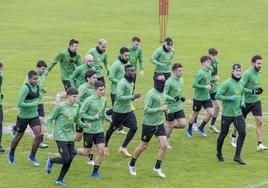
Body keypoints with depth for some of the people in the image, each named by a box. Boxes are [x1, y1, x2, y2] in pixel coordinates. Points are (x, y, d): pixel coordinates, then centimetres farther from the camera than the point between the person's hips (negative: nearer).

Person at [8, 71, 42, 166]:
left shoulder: (37, 86, 1)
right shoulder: (26, 88, -22)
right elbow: (20, 104, -26)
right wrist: (33, 104, -25)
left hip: (34, 115, 6)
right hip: (23, 116, -6)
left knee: (38, 135, -9)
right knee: (19, 136, 10)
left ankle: (32, 156, 7)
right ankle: (11, 154, 36)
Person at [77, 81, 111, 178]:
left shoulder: (103, 99, 4)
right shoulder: (89, 100, -17)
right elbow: (81, 114, -16)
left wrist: (108, 119, 7)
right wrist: (93, 118, -21)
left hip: (99, 130, 6)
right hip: (89, 130, -6)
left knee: (102, 151, -3)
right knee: (87, 152, 4)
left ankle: (95, 172, 12)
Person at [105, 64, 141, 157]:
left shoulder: (131, 82, 5)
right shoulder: (122, 83, -24)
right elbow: (119, 97, -33)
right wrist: (132, 96, -33)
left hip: (128, 110, 8)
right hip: (119, 111, -8)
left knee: (134, 127, -6)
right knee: (112, 129, 9)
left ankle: (123, 147, 5)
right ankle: (105, 146, 32)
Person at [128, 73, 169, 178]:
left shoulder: (162, 93, 5)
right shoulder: (151, 94, -19)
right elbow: (146, 109, -24)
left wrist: (165, 109, 2)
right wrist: (160, 109, -26)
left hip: (159, 124, 6)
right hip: (149, 124, -6)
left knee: (164, 145, -5)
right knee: (143, 146, 7)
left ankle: (157, 168, 10)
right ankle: (132, 164, 30)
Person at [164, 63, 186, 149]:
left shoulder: (181, 80, 4)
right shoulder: (169, 81, -19)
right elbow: (164, 94, -19)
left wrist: (181, 97, 3)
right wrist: (173, 98, -31)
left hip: (179, 107, 6)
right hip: (170, 107, -6)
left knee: (183, 124, -1)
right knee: (170, 125, 4)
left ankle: (168, 127, 25)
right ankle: (167, 141, 27)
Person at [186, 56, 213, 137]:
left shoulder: (209, 71, 4)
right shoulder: (200, 73, -21)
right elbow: (194, 84, -25)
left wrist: (210, 85, 5)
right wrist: (205, 87, -25)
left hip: (207, 97, 6)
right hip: (198, 98, -6)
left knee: (210, 112, -4)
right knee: (195, 114, 9)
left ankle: (201, 128, 16)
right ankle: (189, 130, 29)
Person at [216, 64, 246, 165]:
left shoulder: (241, 83, 6)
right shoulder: (227, 83, -14)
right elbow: (217, 96, -14)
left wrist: (242, 101, 5)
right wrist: (229, 98, -22)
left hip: (238, 113, 5)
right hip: (227, 114, -5)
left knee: (242, 133, -6)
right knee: (223, 134, 7)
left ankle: (237, 156, 2)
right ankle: (219, 153, 31)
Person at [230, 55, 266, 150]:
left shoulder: (259, 73, 4)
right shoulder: (247, 74, -20)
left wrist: (259, 90, 8)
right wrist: (253, 91, -28)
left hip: (256, 101, 5)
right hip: (246, 102, -5)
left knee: (259, 121, -7)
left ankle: (260, 144, -7)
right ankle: (233, 136, 39)